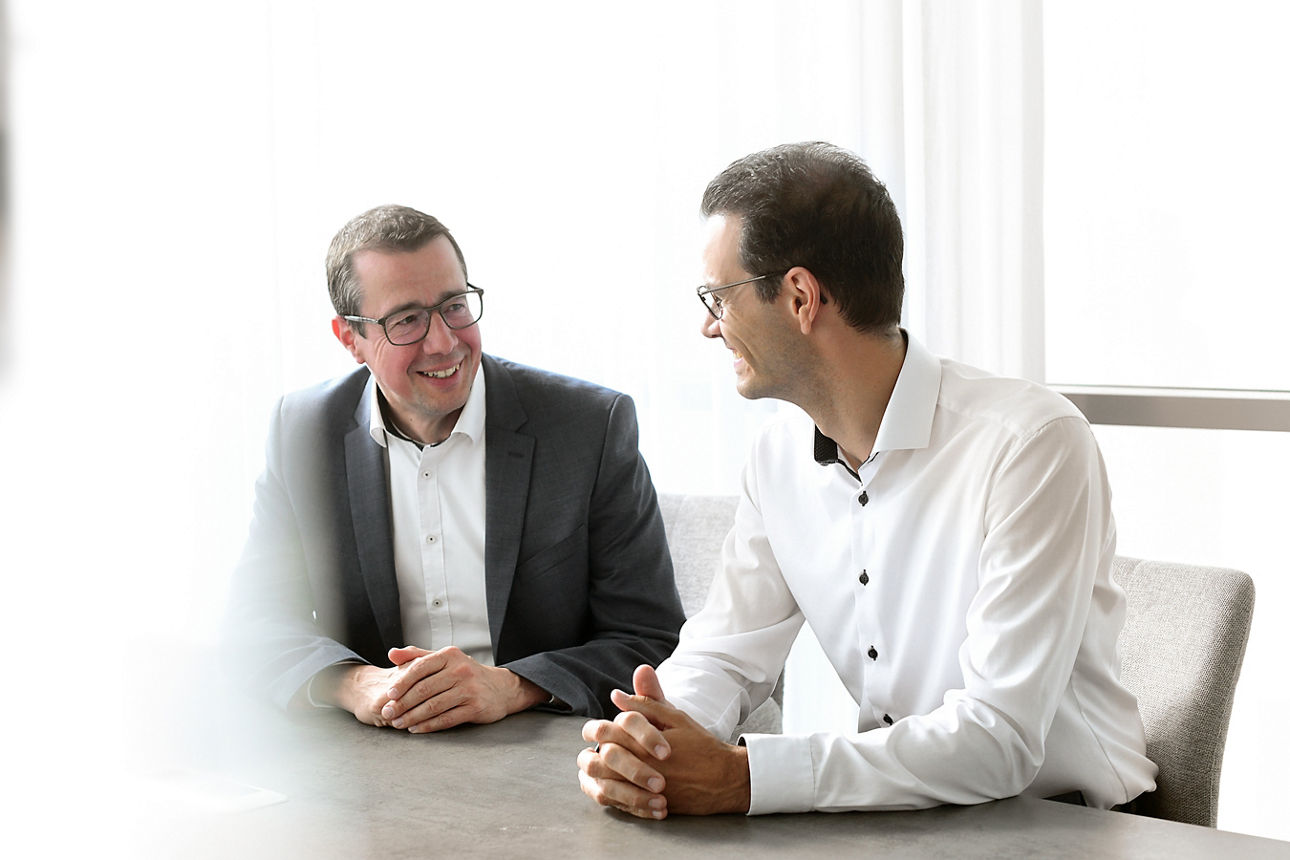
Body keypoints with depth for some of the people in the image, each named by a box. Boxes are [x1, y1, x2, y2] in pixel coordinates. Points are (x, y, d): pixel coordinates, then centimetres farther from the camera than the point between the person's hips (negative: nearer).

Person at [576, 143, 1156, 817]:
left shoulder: (1030, 445, -19)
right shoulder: (780, 458, 3)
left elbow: (998, 741, -25)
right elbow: (723, 657, 6)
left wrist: (744, 776, -29)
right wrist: (637, 742, -17)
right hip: (899, 814, 5)